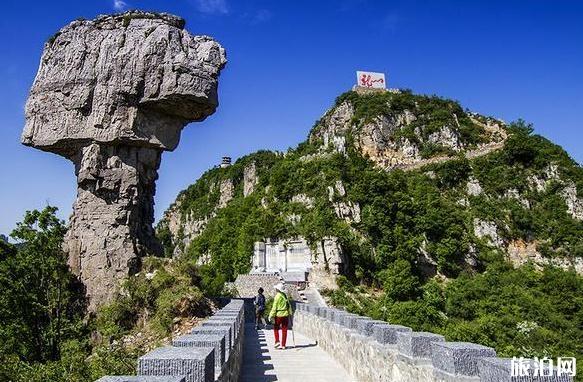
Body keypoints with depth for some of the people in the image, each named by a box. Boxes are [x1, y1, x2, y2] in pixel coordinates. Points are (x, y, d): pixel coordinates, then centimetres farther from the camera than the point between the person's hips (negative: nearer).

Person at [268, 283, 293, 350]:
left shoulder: (277, 296, -11)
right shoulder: (285, 296, 8)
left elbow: (274, 307, -13)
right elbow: (289, 305, 12)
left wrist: (271, 316, -9)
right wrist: (290, 313, 20)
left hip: (279, 315, -5)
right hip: (286, 315, 5)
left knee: (276, 328, 15)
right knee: (284, 330, 7)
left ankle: (277, 341, 5)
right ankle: (283, 345, 10)